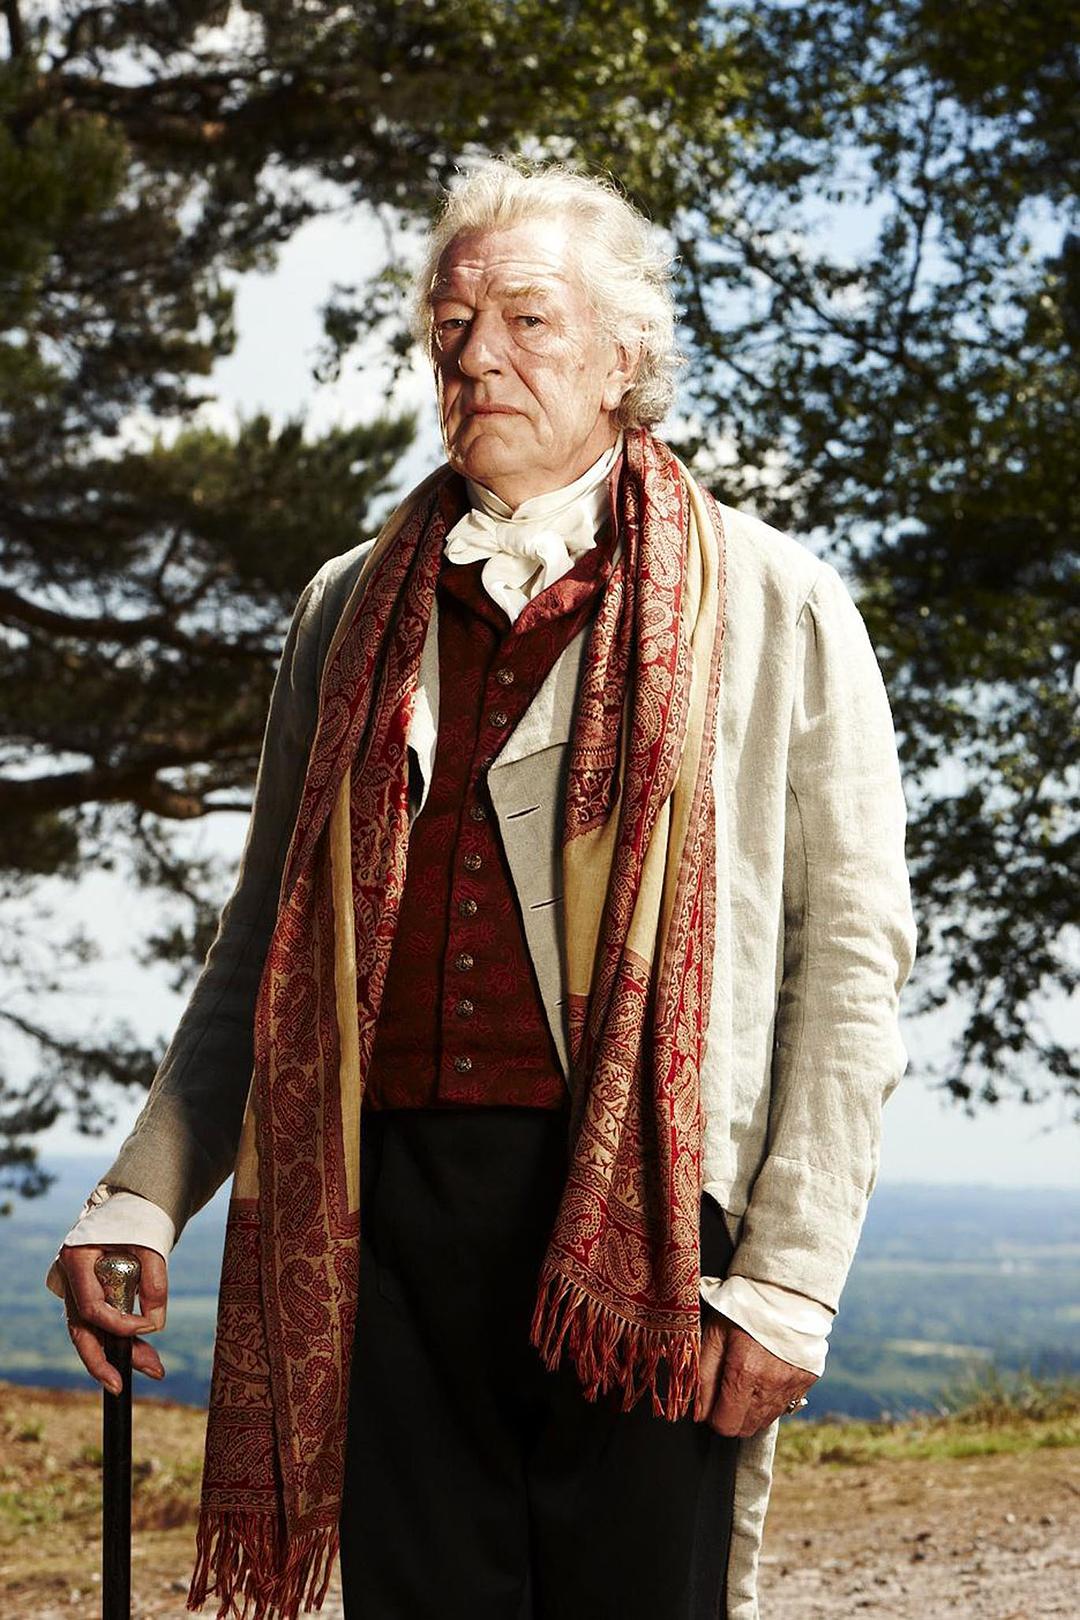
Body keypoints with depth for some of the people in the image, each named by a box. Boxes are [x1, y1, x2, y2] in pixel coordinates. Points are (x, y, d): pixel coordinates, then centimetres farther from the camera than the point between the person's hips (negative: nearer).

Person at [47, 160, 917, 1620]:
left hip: (641, 1221, -3)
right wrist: (142, 1197, 7)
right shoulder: (352, 611, 16)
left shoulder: (775, 605, 5)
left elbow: (852, 954, 0)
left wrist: (789, 1278, -8)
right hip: (391, 1208, 3)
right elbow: (266, 947, 18)